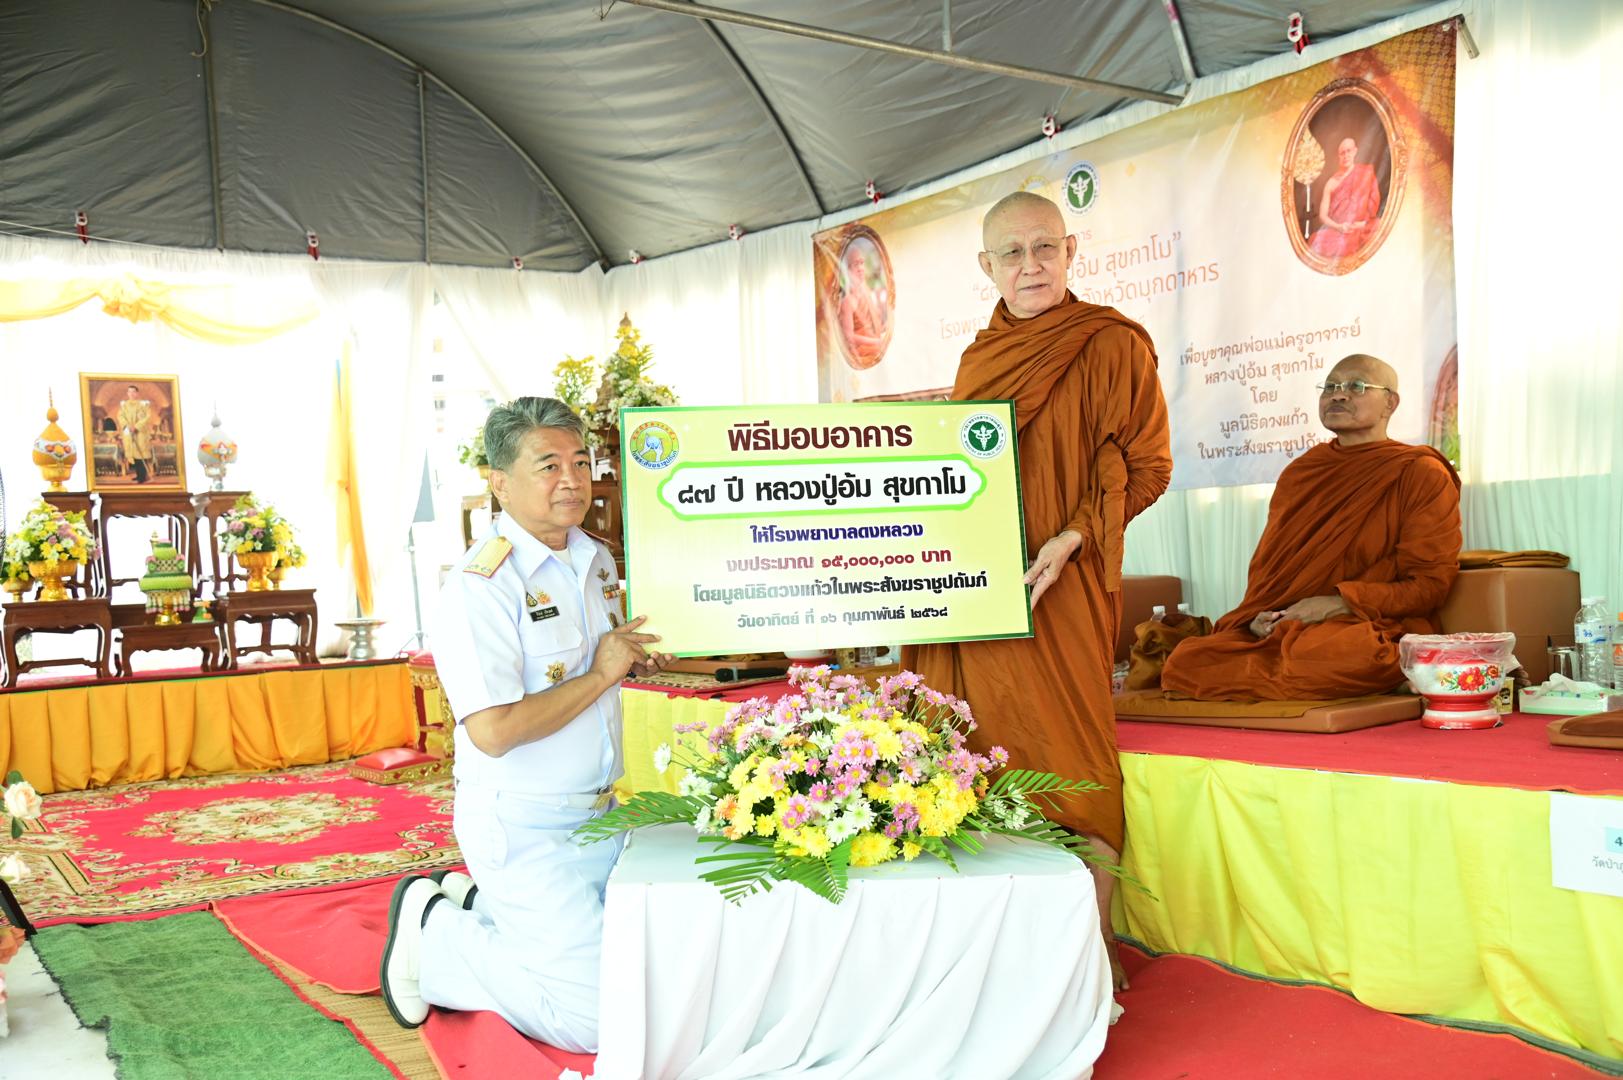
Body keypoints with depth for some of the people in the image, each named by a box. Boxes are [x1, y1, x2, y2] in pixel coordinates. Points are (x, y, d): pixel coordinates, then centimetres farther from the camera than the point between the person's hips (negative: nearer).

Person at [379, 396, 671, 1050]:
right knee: (597, 1019, -10)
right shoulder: (480, 584, -21)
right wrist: (599, 675, -20)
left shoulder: (597, 561, 7)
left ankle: (472, 904, 25)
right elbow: (493, 731, -28)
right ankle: (433, 935, 9)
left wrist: (634, 660, 4)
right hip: (522, 830, -8)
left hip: (597, 816, 8)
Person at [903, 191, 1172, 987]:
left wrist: (1068, 540, -17)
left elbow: (1146, 468, -5)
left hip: (1057, 592, -6)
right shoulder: (979, 357, 17)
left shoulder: (1112, 344, -1)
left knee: (1064, 766, -6)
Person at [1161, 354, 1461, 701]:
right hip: (1282, 629, 4)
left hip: (1373, 627, -4)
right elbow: (1264, 567, 20)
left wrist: (1337, 604, -13)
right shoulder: (1299, 473, 20)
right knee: (1184, 660, -23)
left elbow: (1430, 584, -2)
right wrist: (1260, 617, -3)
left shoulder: (1421, 473, 4)